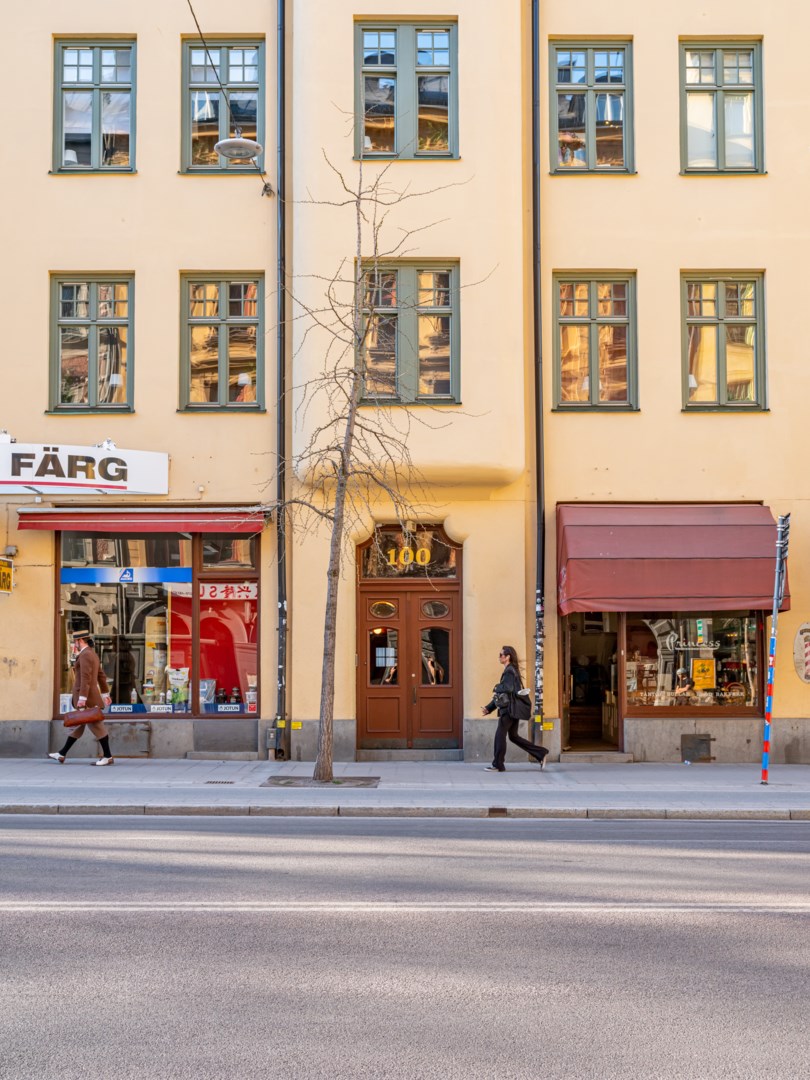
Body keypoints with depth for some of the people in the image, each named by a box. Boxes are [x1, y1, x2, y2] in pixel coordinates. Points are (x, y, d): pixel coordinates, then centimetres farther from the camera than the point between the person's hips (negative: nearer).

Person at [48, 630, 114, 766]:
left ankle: (108, 757, -2)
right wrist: (105, 693, 22)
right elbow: (101, 676, 19)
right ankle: (62, 754, 20)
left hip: (87, 697, -10)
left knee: (97, 726, -6)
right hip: (90, 697, 10)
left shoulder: (85, 655, -15)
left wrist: (82, 698, -25)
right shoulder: (92, 654, 16)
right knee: (77, 726, 14)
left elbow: (86, 678, -22)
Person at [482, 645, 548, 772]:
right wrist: (488, 708, 18)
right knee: (513, 736, 13)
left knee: (500, 735, -3)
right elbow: (502, 693, 21)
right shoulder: (511, 670, 18)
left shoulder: (509, 671, -12)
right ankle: (541, 754, 13)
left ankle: (498, 765, 2)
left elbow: (508, 688, -29)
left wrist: (496, 689, -8)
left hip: (509, 708, -10)